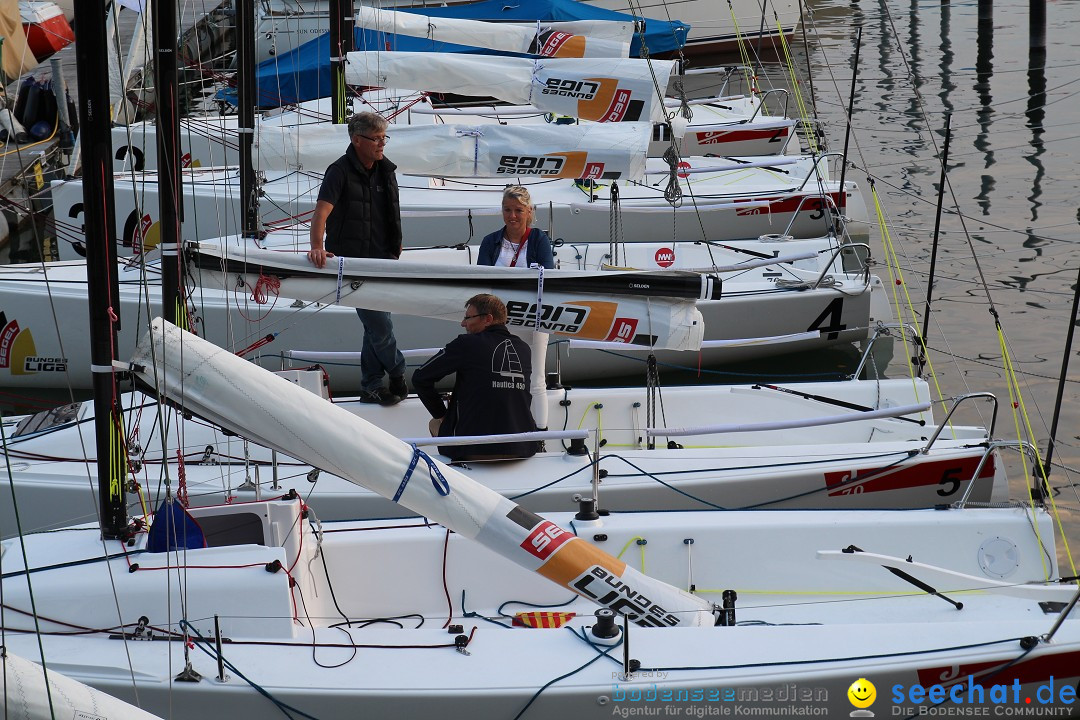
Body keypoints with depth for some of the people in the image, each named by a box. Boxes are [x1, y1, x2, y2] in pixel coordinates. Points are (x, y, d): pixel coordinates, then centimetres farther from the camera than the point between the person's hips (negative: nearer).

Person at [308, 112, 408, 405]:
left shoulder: (386, 170, 9)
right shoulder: (340, 171, -13)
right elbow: (322, 210, -25)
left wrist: (395, 247, 18)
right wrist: (317, 247, -39)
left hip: (381, 260, 7)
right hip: (351, 260, -7)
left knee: (376, 323, 10)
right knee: (380, 324, -9)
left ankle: (371, 386, 17)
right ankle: (398, 376, 8)